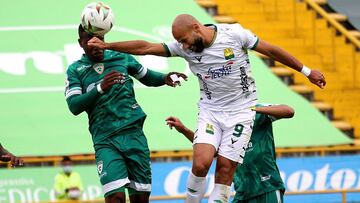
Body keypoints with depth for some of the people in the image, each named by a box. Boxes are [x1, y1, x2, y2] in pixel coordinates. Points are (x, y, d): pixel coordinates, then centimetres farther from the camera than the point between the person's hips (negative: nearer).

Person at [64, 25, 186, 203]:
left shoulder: (121, 57, 12)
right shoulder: (75, 71, 6)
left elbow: (148, 78, 26)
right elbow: (74, 106, -8)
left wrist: (165, 78, 5)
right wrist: (101, 88, -21)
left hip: (133, 134, 2)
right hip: (105, 141, -2)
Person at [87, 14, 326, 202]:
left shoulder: (234, 34, -14)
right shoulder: (184, 48, -6)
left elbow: (272, 50, -4)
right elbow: (145, 47, -8)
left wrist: (307, 71, 3)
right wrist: (106, 46, -15)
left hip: (241, 111, -2)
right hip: (210, 111, 2)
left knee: (225, 168, -8)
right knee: (200, 163, -17)